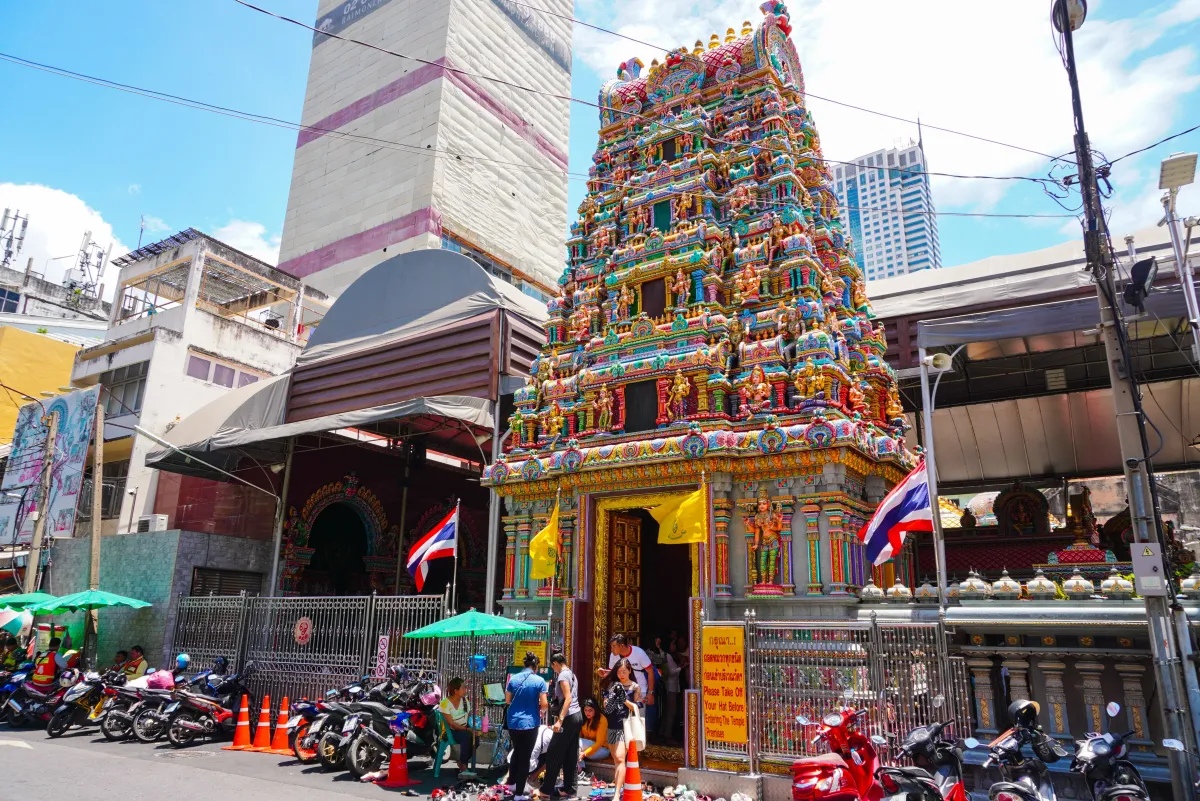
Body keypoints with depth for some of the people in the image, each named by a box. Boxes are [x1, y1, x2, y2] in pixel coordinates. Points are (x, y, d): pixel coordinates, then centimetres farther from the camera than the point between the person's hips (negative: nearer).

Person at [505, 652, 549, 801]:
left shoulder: (513, 678, 1)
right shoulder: (539, 680, -10)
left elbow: (508, 700, 8)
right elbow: (544, 704, -12)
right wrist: (541, 710, 9)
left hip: (513, 722, 4)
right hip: (530, 723, -4)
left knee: (516, 751, 26)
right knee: (525, 756, 7)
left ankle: (512, 783, 35)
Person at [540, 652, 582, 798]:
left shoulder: (562, 675, -12)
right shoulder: (571, 674, 15)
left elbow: (568, 699, -21)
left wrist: (560, 720, -25)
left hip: (569, 717, -9)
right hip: (577, 715, 9)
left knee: (554, 753, -1)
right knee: (571, 755, 11)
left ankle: (547, 789, 4)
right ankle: (569, 789, 13)